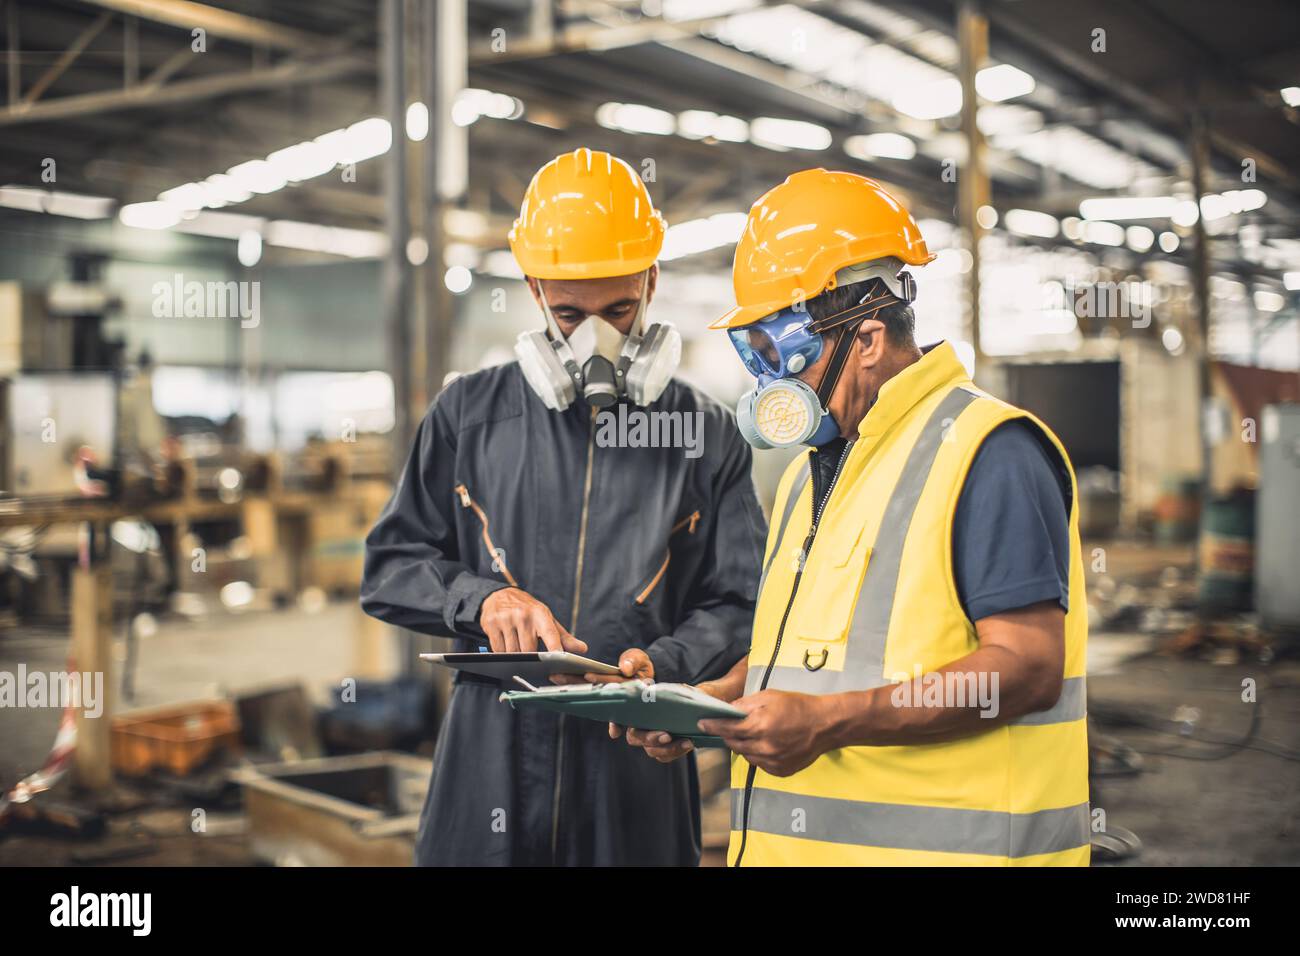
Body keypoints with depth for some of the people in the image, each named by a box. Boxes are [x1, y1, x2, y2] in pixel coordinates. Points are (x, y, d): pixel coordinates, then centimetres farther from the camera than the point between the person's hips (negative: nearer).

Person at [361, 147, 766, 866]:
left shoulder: (706, 437, 7)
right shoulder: (471, 415, 7)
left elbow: (736, 604, 6)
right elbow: (389, 567, 9)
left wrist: (660, 663, -13)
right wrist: (481, 599, -9)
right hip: (491, 764, 0)